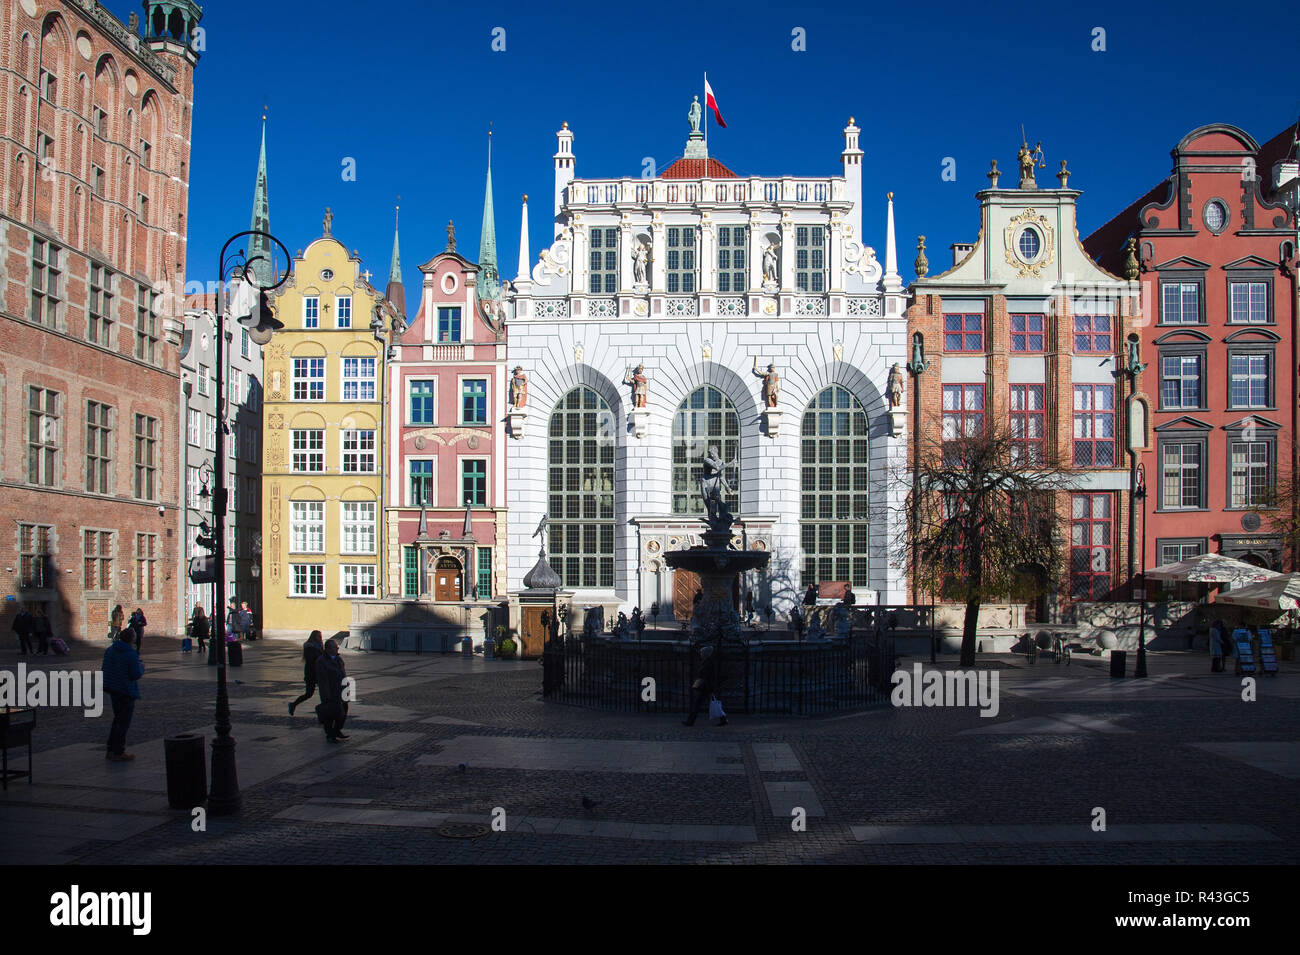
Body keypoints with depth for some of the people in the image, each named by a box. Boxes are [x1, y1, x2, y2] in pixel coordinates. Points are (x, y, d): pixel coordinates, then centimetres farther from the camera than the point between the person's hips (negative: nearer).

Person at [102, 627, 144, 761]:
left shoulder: (109, 650, 4)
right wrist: (141, 667, 0)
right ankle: (118, 753, 4)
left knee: (118, 719, 19)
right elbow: (136, 675, -19)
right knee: (124, 721, 1)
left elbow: (104, 669, 9)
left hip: (113, 690, 7)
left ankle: (111, 750, 22)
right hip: (126, 691, -7)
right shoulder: (131, 654, -18)